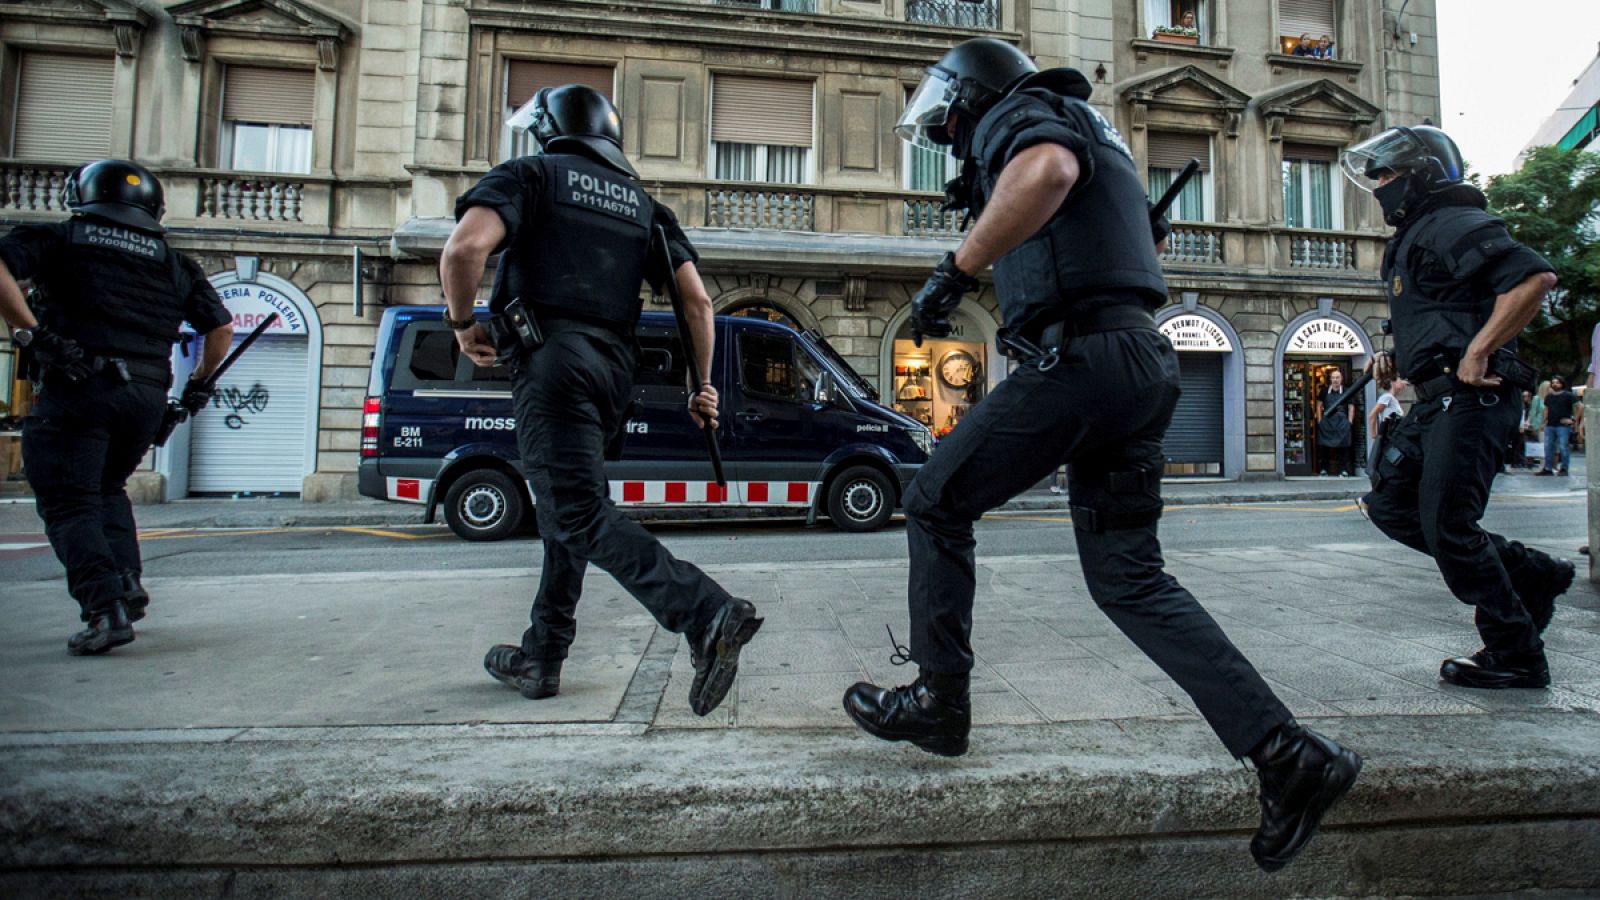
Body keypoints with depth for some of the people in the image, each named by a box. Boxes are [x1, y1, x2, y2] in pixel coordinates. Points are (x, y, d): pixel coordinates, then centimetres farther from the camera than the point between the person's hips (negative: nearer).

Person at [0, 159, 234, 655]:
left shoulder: (57, 239, 8)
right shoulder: (172, 262, 16)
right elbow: (221, 326, 17)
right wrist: (199, 383, 27)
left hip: (77, 390, -4)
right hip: (147, 396, 4)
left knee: (69, 504, 0)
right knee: (108, 489, 25)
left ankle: (105, 607, -16)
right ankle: (127, 582, 11)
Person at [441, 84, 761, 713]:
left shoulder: (530, 176, 7)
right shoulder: (642, 203, 21)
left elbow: (467, 244, -13)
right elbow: (696, 299, 10)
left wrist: (462, 321, 3)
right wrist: (702, 385, 15)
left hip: (552, 360, -7)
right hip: (614, 368, 7)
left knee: (582, 516, -12)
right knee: (566, 510, 16)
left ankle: (710, 616, -28)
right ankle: (539, 659, 25)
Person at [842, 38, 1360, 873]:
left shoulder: (1019, 110, 4)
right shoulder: (1088, 127, 33)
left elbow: (1047, 170, -21)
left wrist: (954, 270, -19)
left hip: (1082, 356, -9)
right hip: (1145, 363, 9)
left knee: (937, 503, 4)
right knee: (1128, 576, 9)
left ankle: (938, 701, 12)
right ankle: (1287, 752, 6)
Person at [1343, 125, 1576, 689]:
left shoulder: (1452, 225, -8)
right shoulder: (1411, 240, 22)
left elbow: (1536, 276, -22)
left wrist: (1477, 352, -24)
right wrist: (1399, 361, 15)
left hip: (1470, 396, -10)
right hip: (1437, 400, 10)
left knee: (1446, 523, -8)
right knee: (1390, 505, 9)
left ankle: (1515, 655, 6)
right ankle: (1532, 575, 18)